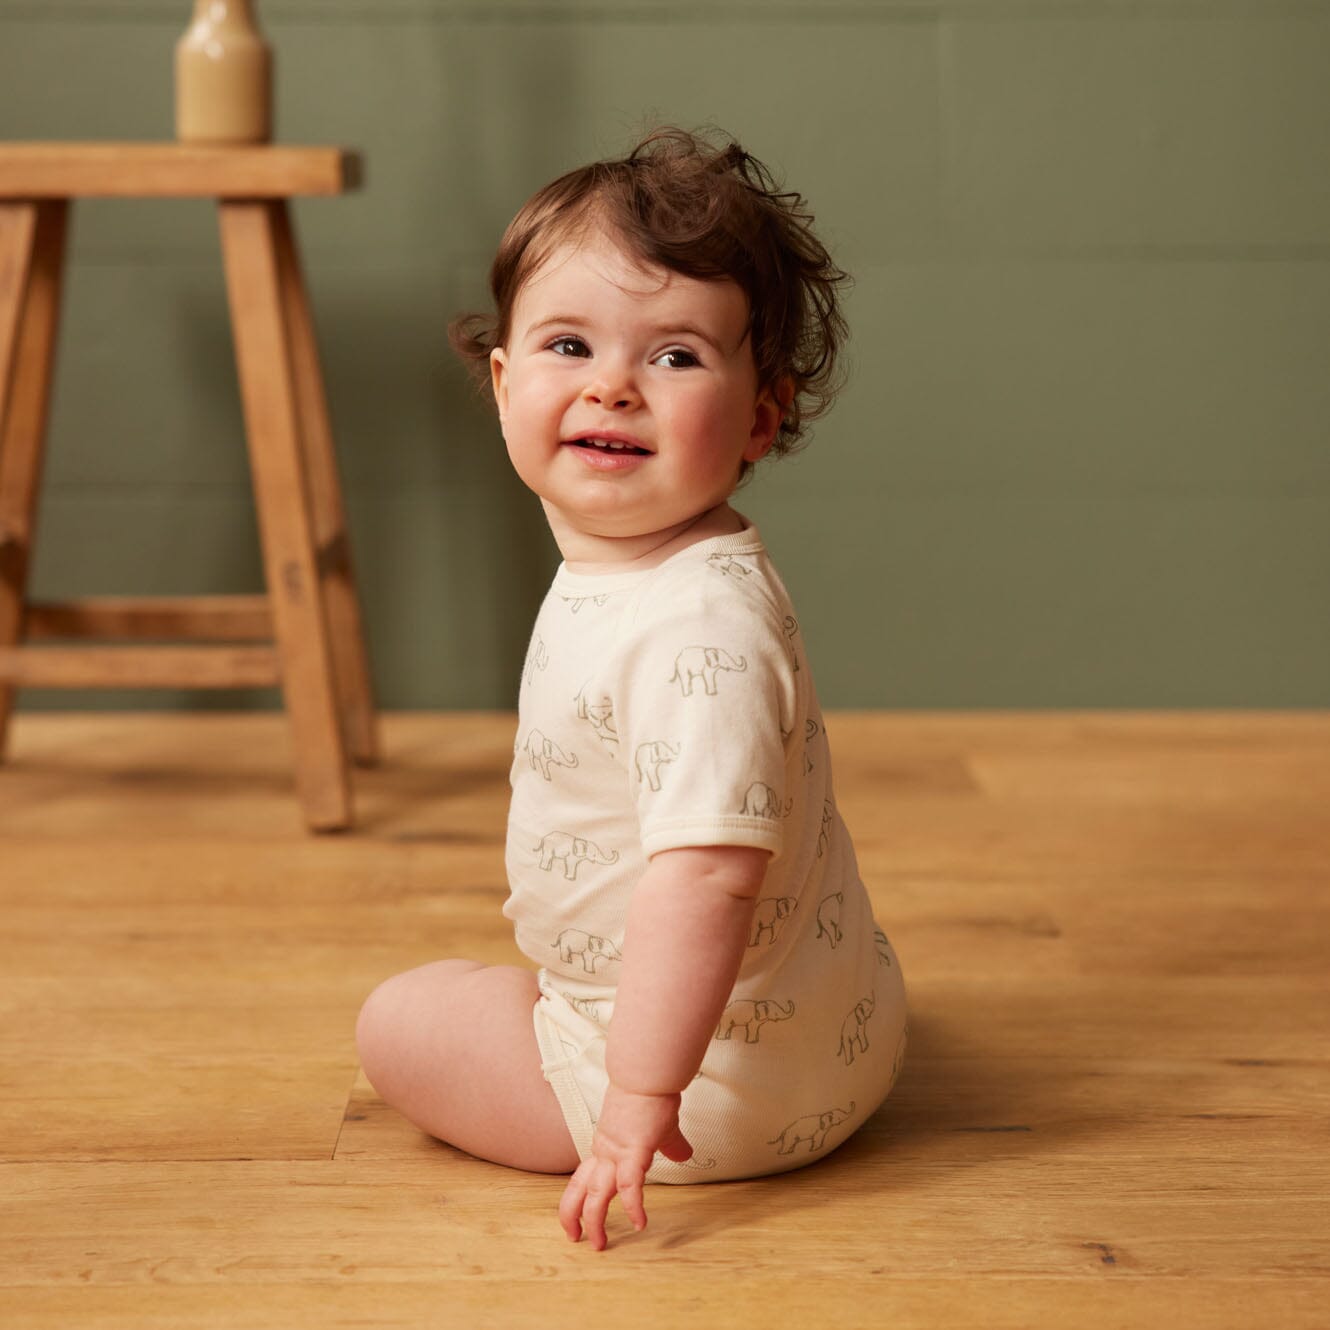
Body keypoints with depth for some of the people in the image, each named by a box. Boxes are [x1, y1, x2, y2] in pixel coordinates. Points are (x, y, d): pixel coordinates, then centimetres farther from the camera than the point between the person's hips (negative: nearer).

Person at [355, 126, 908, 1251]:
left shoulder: (699, 627, -33)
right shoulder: (621, 563, 0)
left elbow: (710, 868, -39)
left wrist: (641, 1097, -36)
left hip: (729, 1080, -11)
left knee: (404, 1021, 2)